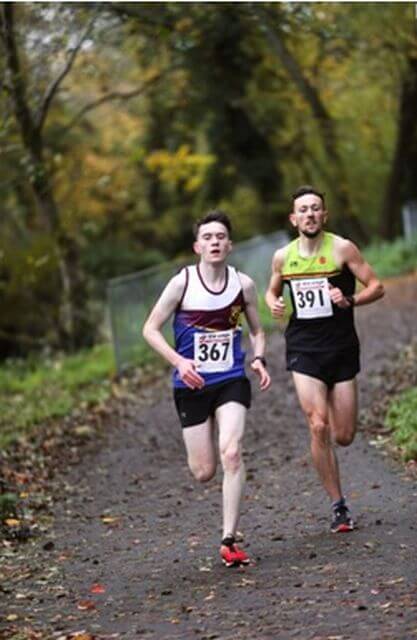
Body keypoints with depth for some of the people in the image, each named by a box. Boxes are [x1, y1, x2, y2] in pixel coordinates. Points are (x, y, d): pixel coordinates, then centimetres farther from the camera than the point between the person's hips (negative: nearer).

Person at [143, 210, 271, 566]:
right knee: (204, 472, 2)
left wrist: (259, 359, -5)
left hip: (232, 381, 1)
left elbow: (257, 330, 15)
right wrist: (179, 361, -18)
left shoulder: (243, 284, 0)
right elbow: (151, 328, -3)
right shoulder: (183, 282, -8)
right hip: (192, 385, -1)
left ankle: (229, 540, -15)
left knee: (232, 453, -21)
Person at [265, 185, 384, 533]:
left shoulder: (342, 249, -5)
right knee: (319, 428, -14)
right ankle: (339, 506, -5)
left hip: (342, 348, -1)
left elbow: (376, 287, -5)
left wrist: (350, 300, -24)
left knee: (344, 437, 3)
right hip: (303, 350, 1)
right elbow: (272, 291, 21)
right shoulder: (283, 257, 4)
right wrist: (275, 304, -2)